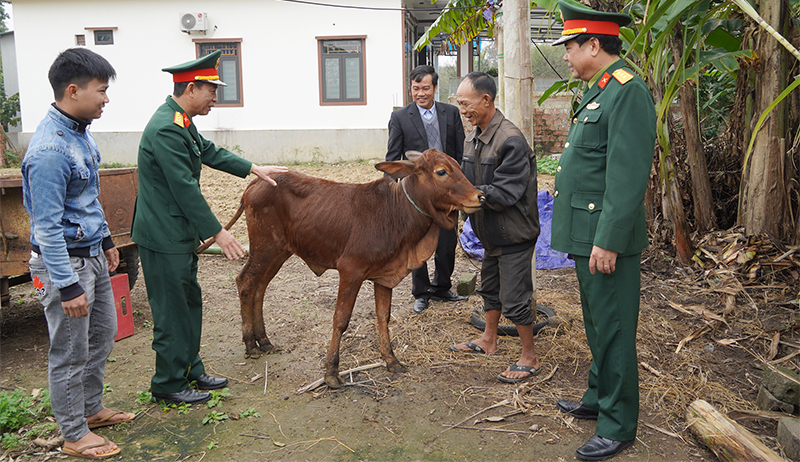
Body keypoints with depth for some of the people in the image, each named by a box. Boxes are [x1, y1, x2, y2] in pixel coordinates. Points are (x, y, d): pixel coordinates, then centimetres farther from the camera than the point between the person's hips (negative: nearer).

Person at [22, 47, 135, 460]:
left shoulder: (80, 131, 6)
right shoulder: (49, 149, -24)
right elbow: (47, 226, -24)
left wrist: (105, 240, 22)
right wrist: (67, 286, -22)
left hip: (92, 254, 10)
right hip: (64, 260, -10)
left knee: (102, 335, 20)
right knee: (70, 352, 5)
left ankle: (91, 409, 38)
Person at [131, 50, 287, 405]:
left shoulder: (181, 121, 10)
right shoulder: (166, 129, -22)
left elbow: (210, 152, 23)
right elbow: (185, 188, -24)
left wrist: (254, 169, 24)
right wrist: (217, 232, -20)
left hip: (180, 234, 10)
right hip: (164, 237, -10)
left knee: (189, 303, 18)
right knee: (172, 310, 2)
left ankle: (190, 371, 32)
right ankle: (168, 385, 17)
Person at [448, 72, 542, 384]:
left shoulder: (511, 141, -24)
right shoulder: (473, 138, 6)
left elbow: (503, 194, -27)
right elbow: (468, 179, 12)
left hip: (514, 234, -9)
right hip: (491, 232, 9)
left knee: (513, 298, -1)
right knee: (490, 287, 22)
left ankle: (530, 358, 16)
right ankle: (488, 341, 41)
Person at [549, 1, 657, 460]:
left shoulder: (629, 92, -16)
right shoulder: (599, 92, 15)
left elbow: (628, 177, -23)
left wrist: (608, 241, -23)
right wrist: (588, 238, 19)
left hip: (607, 238, -10)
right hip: (586, 234, 10)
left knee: (613, 329, 1)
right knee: (597, 323, 20)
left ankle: (619, 425, 15)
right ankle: (599, 399, 36)